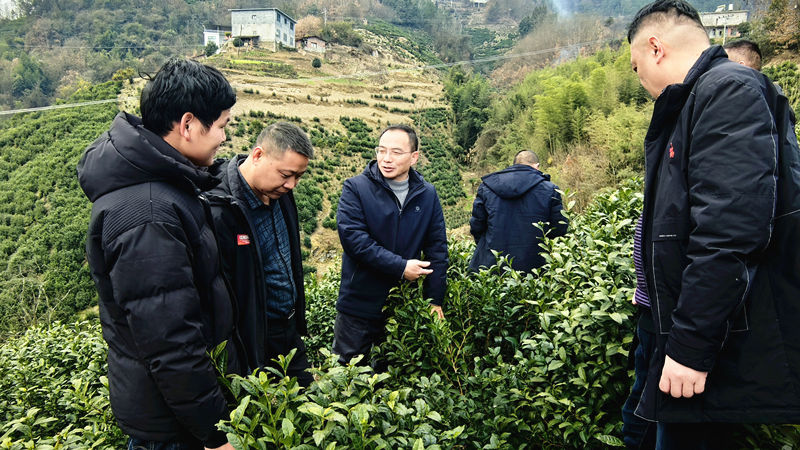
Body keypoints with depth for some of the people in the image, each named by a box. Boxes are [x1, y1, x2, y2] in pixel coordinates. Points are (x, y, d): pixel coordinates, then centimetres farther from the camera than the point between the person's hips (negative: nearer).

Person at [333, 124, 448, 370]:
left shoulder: (427, 195, 2)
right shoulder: (355, 188, -9)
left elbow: (437, 247, 4)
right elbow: (352, 237, -20)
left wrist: (435, 299, 0)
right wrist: (400, 267, -22)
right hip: (359, 304, -3)